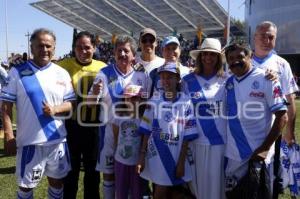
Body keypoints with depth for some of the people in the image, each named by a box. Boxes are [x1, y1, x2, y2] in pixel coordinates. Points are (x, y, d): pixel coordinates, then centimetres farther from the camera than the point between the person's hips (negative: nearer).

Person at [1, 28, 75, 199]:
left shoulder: (62, 73, 4)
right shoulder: (17, 72, -3)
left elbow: (71, 103, 5)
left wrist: (55, 109, -15)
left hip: (57, 140, 3)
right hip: (29, 141, -2)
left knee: (57, 180, 18)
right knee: (26, 185, 11)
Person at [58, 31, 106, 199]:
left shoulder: (103, 68, -1)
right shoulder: (64, 65, -6)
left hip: (94, 126, 2)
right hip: (71, 125, -1)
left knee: (93, 168, 18)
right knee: (71, 168, 14)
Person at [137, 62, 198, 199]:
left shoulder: (186, 103, -7)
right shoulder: (154, 102, -2)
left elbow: (187, 137, -6)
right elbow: (147, 132, 0)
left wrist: (181, 162, -7)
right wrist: (142, 156, -4)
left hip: (176, 155, 0)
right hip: (157, 154, 1)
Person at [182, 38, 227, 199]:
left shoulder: (227, 81, 2)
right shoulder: (188, 81, 1)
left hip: (220, 141, 0)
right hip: (196, 141, 0)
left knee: (216, 182, 9)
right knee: (198, 181, 11)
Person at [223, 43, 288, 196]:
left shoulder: (265, 79, -10)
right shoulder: (228, 82, 4)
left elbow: (282, 117, -12)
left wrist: (265, 148, -17)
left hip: (257, 154, -4)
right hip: (232, 154, 5)